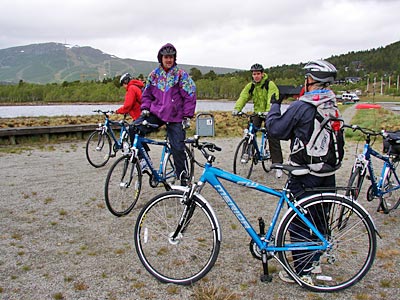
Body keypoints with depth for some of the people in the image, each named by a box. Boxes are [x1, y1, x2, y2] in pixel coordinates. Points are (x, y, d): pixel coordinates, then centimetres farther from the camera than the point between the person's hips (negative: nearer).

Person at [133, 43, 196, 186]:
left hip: (175, 117, -3)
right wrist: (145, 109, 1)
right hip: (156, 113, 3)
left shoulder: (181, 74, -2)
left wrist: (187, 116, -10)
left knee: (178, 149, -4)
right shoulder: (154, 74, 10)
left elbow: (190, 96, -4)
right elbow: (147, 94, 18)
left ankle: (184, 177, 12)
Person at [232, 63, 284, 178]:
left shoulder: (270, 85, -15)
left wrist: (268, 111, -45)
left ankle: (277, 165, 2)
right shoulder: (250, 86, 0)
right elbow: (243, 97, -12)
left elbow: (273, 100, -27)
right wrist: (237, 108, -29)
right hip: (257, 113, 4)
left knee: (273, 139, -5)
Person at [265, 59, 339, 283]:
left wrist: (275, 105, 4)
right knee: (320, 219, 18)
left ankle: (302, 271, 10)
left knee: (299, 222, 3)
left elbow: (275, 129, -11)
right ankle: (314, 262, 32)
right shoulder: (333, 107, 5)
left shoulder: (301, 107, -17)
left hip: (304, 175, -7)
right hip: (328, 175, 7)